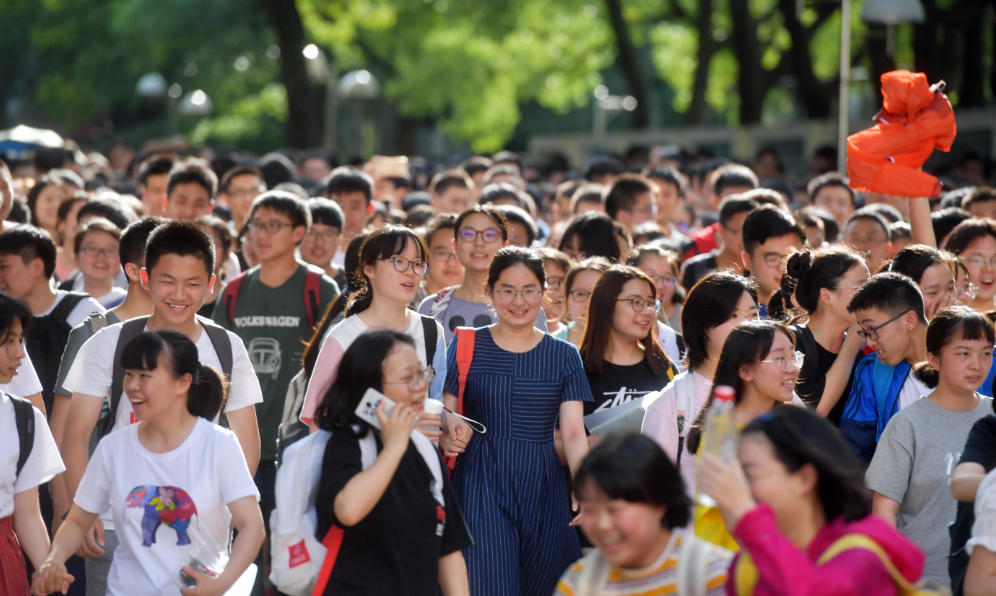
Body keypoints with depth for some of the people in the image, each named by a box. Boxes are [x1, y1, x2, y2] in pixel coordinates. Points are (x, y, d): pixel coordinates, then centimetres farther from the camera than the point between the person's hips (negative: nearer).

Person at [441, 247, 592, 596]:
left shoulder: (564, 356, 7)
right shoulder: (467, 347, 4)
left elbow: (574, 435, 1)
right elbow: (444, 419, 5)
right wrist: (449, 438, -19)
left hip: (543, 488, 2)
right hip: (482, 487, -2)